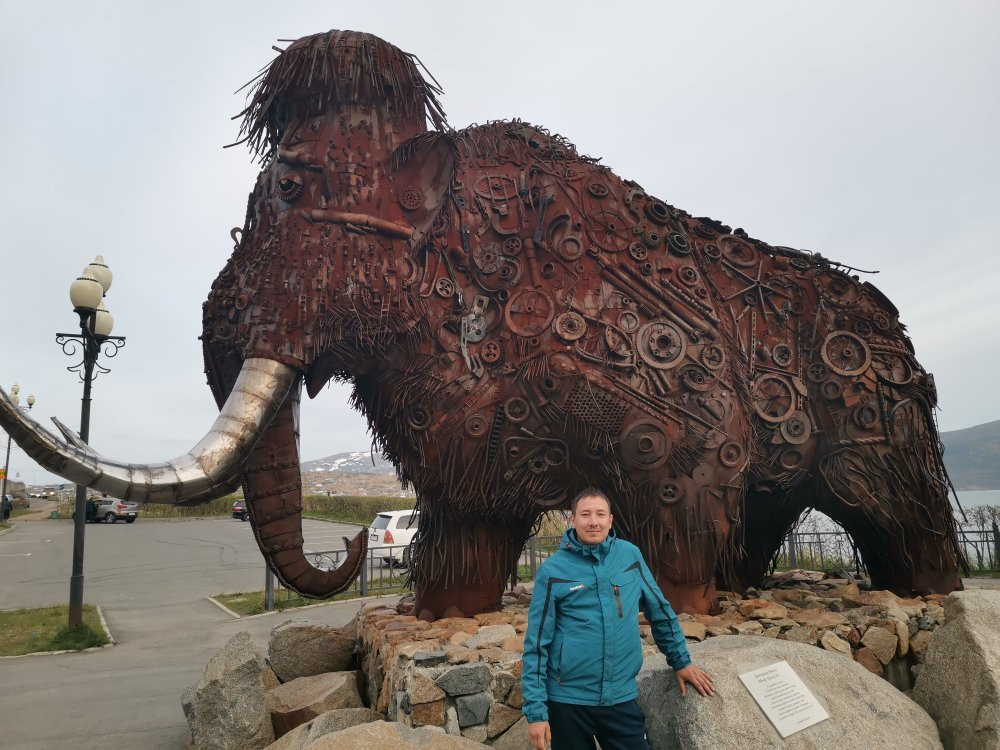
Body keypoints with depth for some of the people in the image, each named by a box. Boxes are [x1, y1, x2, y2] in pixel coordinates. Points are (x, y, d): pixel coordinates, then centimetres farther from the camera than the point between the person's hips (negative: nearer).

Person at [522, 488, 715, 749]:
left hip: (622, 697, 2)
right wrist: (536, 710, -10)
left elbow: (660, 611, 13)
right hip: (567, 699, -2)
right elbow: (536, 643, -7)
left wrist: (681, 661, 17)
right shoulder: (553, 569, -9)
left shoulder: (630, 554, 0)